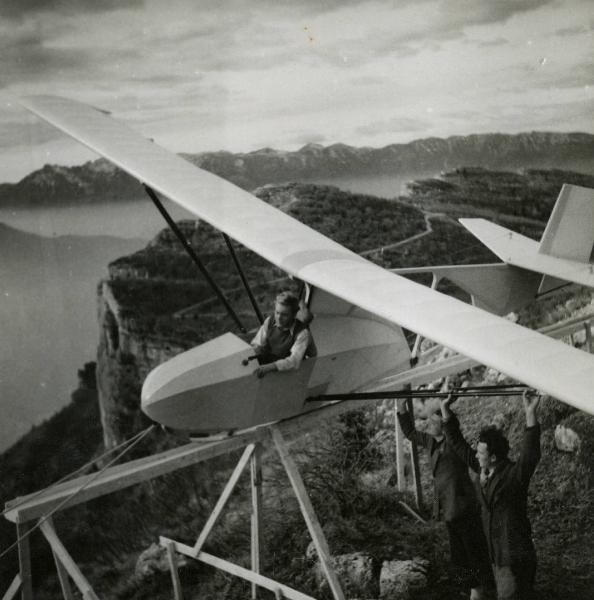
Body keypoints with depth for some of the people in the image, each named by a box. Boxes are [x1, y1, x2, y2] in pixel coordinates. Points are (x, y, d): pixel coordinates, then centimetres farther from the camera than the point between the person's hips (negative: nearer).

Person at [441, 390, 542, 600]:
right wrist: (445, 409, 7)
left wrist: (530, 414, -47)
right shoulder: (482, 470, 2)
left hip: (515, 557, -8)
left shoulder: (514, 474, -18)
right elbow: (458, 443, 9)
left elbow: (530, 454, -37)